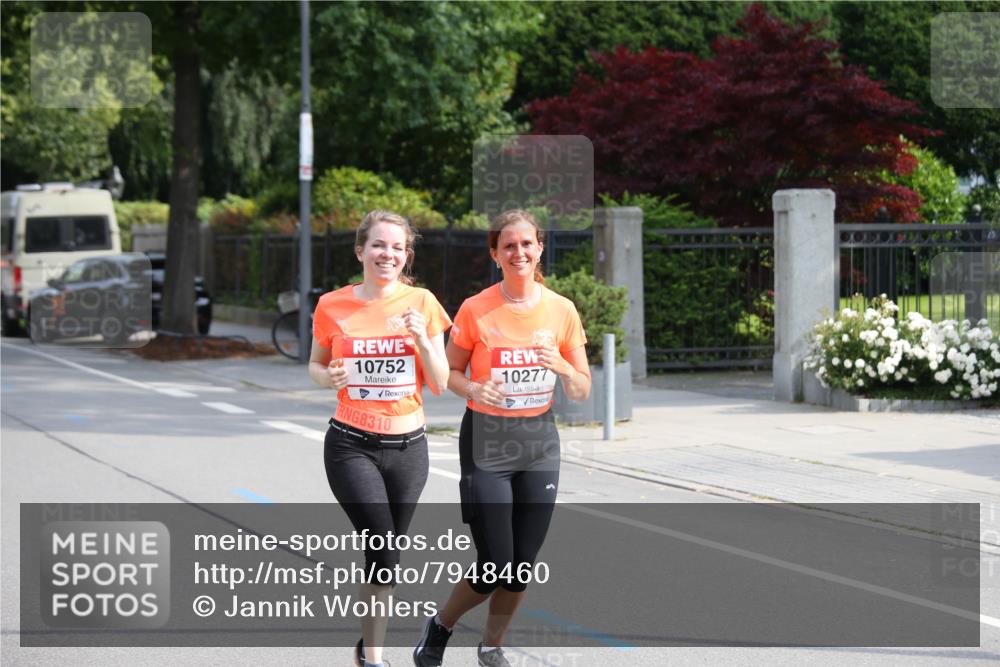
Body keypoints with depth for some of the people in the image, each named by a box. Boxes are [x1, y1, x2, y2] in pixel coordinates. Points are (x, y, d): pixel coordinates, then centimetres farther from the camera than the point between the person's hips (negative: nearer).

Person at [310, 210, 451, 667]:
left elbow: (439, 385, 1)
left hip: (407, 446, 2)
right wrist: (328, 377, -11)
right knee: (384, 550, -16)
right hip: (351, 445, -2)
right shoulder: (332, 306, -2)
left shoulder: (421, 303, 0)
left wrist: (423, 341, -16)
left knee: (384, 553, 11)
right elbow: (315, 365, 12)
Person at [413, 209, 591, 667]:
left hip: (539, 441, 3)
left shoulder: (562, 310, -1)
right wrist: (475, 389, -19)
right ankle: (440, 627, 22)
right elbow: (450, 373, 2)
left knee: (522, 567, 5)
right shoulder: (476, 310, -8)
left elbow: (582, 392, 4)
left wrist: (562, 366, -18)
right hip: (485, 441, -3)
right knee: (494, 568, -7)